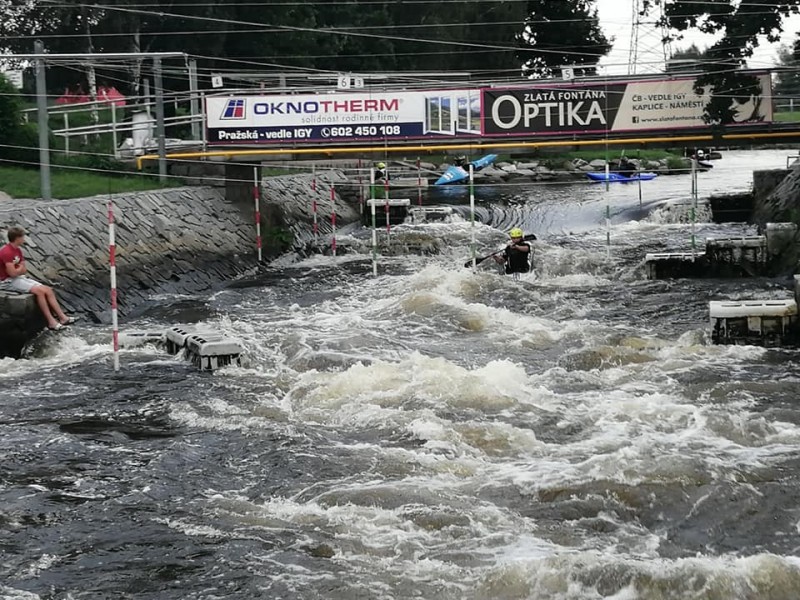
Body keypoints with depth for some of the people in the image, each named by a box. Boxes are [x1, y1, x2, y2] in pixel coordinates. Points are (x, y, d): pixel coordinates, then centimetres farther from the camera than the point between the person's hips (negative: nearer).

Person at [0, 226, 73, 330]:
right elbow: (12, 273, -25)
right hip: (8, 282, -10)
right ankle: (51, 321, -21)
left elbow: (24, 270, 10)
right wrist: (21, 268, -5)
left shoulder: (17, 250, 11)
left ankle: (63, 317, -7)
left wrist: (18, 269, -12)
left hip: (20, 278, 10)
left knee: (48, 290, -3)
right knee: (39, 290, -25)